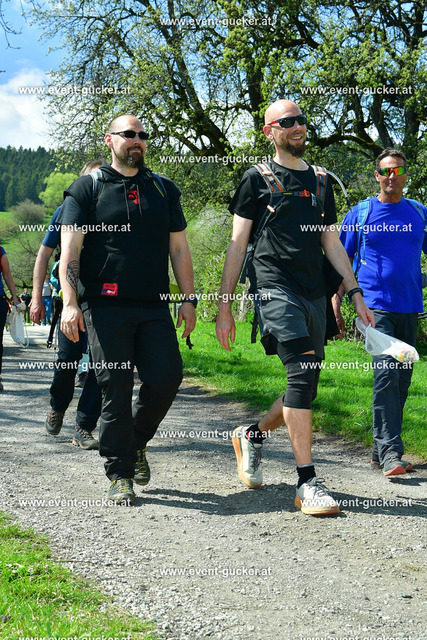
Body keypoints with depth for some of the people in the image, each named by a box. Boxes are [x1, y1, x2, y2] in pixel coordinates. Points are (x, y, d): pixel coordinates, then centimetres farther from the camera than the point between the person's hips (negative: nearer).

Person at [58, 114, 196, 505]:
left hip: (154, 306, 3)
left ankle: (137, 441, 21)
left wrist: (189, 299, 9)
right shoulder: (88, 188, 6)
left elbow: (179, 248, 17)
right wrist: (70, 303, -11)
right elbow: (70, 250, -1)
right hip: (105, 306, -3)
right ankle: (120, 474, 7)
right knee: (116, 388, -4)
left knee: (166, 377, -6)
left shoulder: (164, 190, 17)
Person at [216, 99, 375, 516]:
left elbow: (332, 243, 22)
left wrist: (355, 295, 14)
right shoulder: (258, 179, 5)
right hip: (276, 289, -6)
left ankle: (252, 435, 34)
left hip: (314, 294, 6)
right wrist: (224, 304, 0)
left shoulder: (320, 181, 20)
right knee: (303, 372, -21)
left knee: (304, 388, 5)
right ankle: (307, 483, -17)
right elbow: (237, 244, 4)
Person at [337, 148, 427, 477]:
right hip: (376, 306, -4)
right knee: (386, 372, -18)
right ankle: (390, 452, -18)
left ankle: (381, 451, 19)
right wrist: (335, 307, 0)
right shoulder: (359, 214, 4)